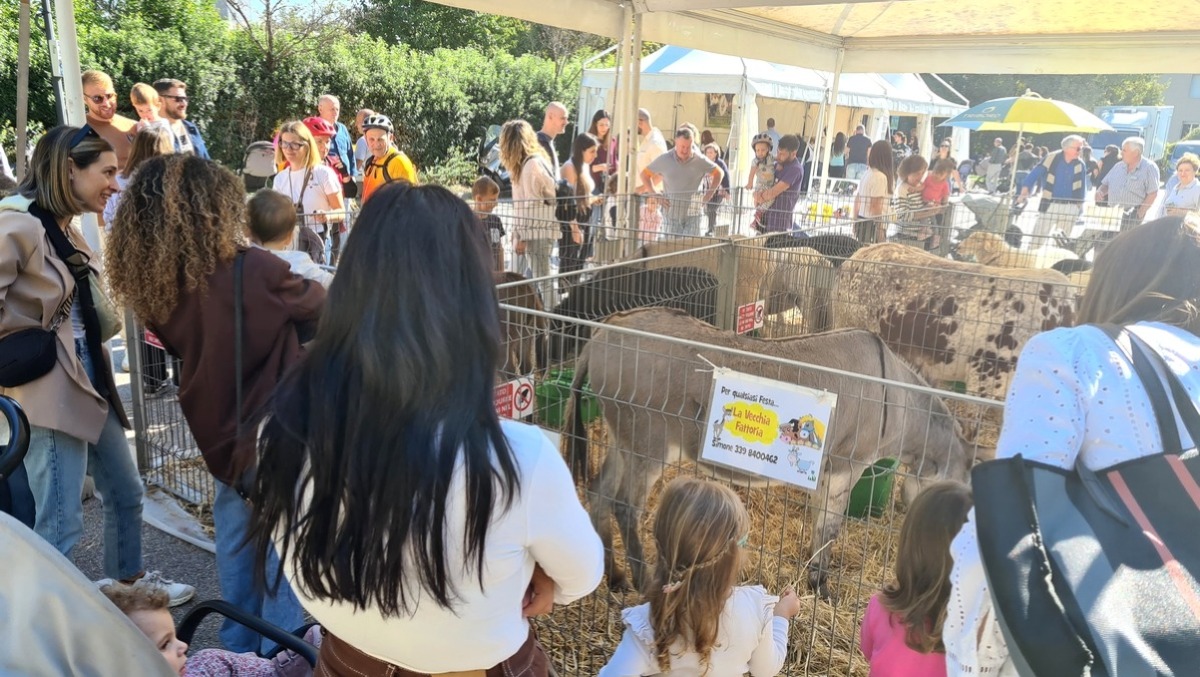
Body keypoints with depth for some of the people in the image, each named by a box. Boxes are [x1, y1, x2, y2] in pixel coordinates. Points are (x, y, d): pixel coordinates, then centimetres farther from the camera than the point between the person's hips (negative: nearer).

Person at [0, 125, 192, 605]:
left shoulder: (68, 229, 13)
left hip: (90, 385, 10)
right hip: (49, 392, -10)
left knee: (126, 494, 22)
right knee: (60, 524, -4)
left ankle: (130, 584, 41)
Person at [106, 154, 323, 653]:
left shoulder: (156, 283, -4)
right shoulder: (254, 270, -22)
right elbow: (324, 313, -5)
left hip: (222, 440, 7)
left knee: (237, 559, 22)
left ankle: (240, 656, 38)